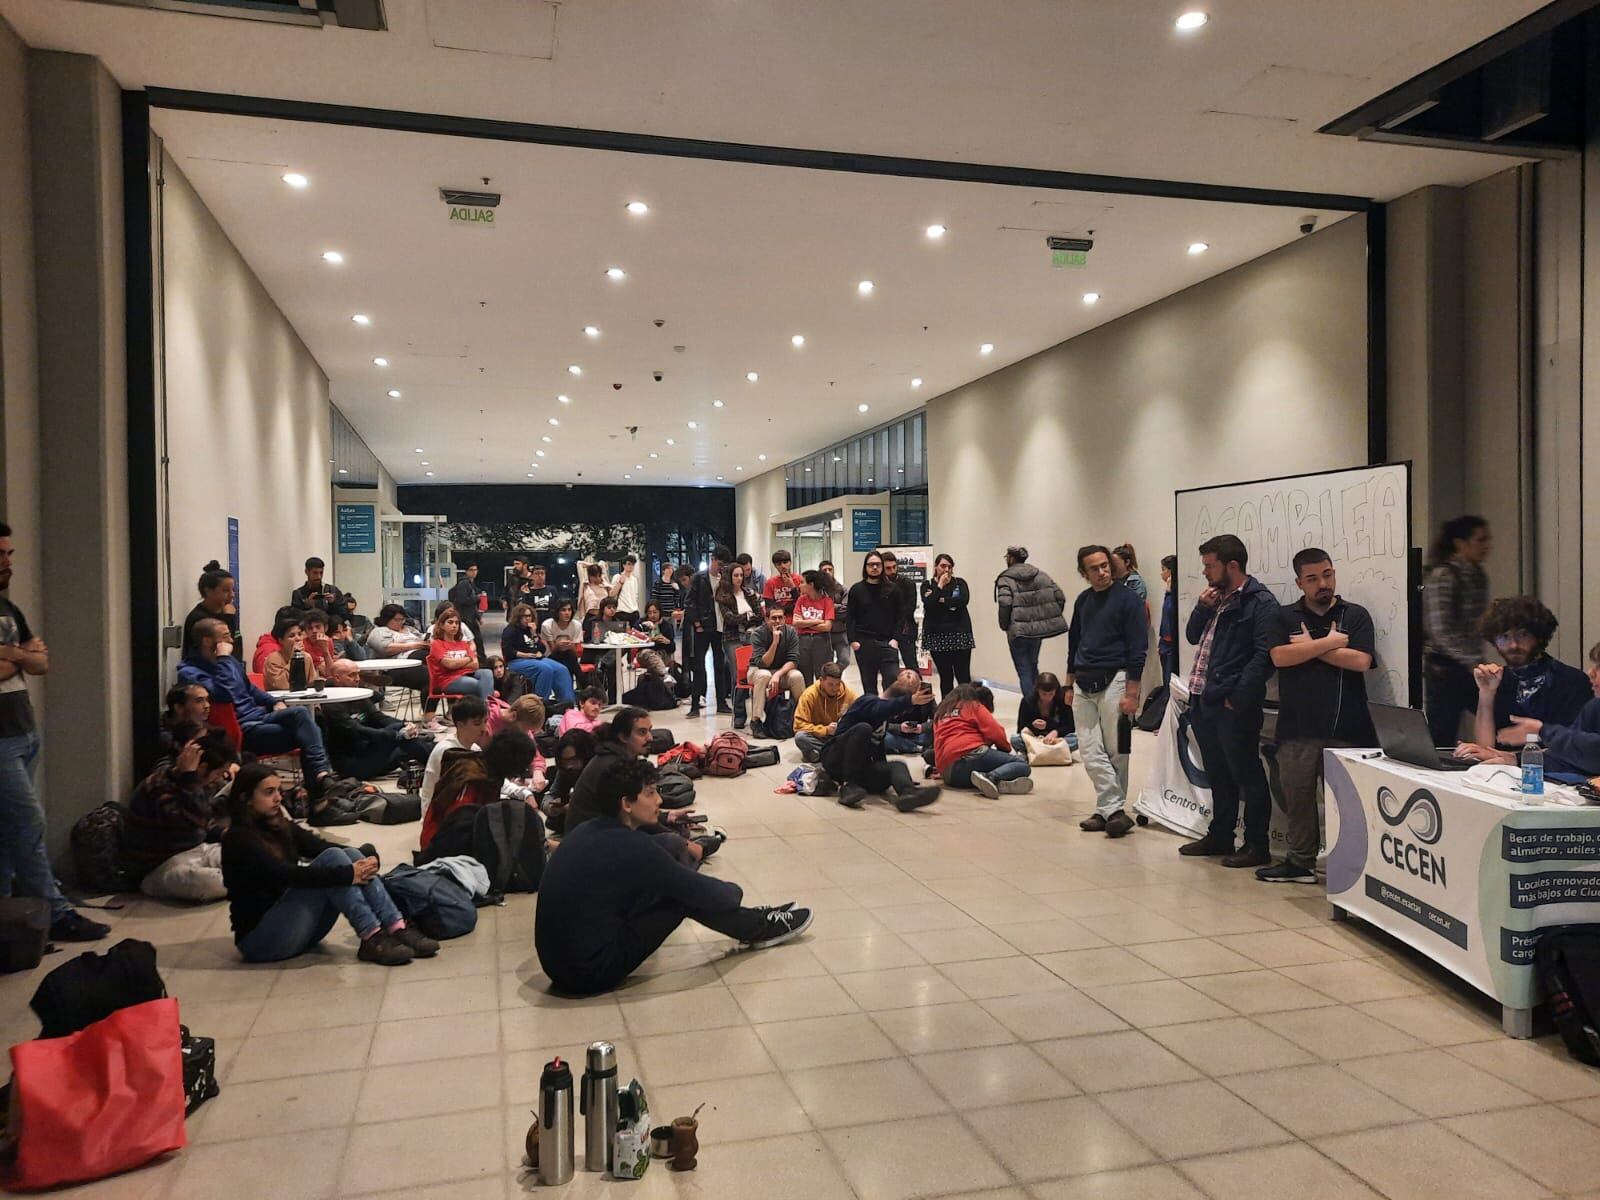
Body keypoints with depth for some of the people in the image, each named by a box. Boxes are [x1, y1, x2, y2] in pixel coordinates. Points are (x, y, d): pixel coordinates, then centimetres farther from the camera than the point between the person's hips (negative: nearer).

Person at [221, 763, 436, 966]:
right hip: (260, 936, -7)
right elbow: (286, 875, -25)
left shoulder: (281, 827, 12)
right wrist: (347, 874, -28)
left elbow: (321, 846, 0)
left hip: (297, 924, 7)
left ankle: (397, 929, -25)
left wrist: (368, 860, -19)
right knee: (332, 859, -22)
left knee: (351, 855, -14)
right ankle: (372, 939, -29)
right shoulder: (238, 839, -11)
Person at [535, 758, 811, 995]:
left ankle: (750, 923, 25)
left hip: (557, 961, 8)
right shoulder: (631, 848, -19)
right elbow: (704, 892, -8)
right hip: (593, 971, -8)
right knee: (687, 894, -4)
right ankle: (758, 929, 17)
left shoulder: (585, 832, 5)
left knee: (677, 885, 12)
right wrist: (735, 892, 12)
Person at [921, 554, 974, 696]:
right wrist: (940, 586, -8)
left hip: (960, 634, 0)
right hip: (937, 636, 0)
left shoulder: (960, 583, 8)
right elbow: (928, 603, -11)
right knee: (945, 676, 5)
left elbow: (964, 599, -12)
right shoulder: (927, 585, 7)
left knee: (963, 676, -5)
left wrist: (941, 600, -10)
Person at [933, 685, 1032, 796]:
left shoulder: (941, 710, 30)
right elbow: (995, 732, 2)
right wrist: (1006, 748, 20)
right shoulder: (974, 706, 12)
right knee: (1022, 764, -2)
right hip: (969, 755, -6)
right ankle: (991, 778, -31)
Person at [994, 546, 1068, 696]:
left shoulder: (1005, 578, -7)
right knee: (1032, 666, 23)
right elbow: (1060, 596, 3)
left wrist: (1004, 625, -7)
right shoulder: (1040, 575, 10)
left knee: (1024, 672, 1)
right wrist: (1052, 618, 11)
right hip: (1039, 628, 6)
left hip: (1018, 630, -6)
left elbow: (1005, 604, -22)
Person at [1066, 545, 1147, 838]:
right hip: (1083, 683, 6)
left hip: (1113, 681, -6)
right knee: (1090, 751, 0)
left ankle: (1112, 809, 7)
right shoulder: (1083, 600, 12)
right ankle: (1113, 810, 3)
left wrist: (1132, 693, -13)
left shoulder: (1128, 600, -5)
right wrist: (1070, 685, 17)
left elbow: (1138, 649, -8)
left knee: (1116, 750, -1)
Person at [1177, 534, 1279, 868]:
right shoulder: (1216, 598, 15)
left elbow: (1264, 655, -19)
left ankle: (1257, 846, 11)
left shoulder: (1260, 602, -12)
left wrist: (1238, 697, -19)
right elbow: (1192, 637, 20)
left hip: (1233, 706, -9)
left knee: (1246, 775, 1)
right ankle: (1220, 837, 30)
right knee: (1218, 775, 19)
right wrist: (1202, 608, 2)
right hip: (1202, 701, 9)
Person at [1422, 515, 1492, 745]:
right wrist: (1474, 663, -20)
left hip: (1471, 667, 8)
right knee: (1441, 743, -2)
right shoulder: (1442, 577, -13)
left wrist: (1478, 661, 15)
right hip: (1445, 668, -8)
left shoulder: (1478, 575, 11)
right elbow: (1442, 631, -19)